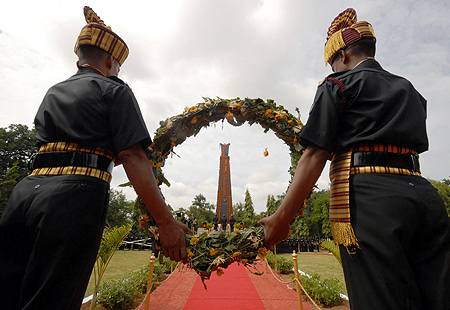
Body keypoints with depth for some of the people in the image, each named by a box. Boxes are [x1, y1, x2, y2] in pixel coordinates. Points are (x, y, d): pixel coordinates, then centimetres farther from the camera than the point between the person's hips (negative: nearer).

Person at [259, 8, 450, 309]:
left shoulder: (338, 84, 6)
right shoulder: (410, 90, 27)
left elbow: (315, 156, -6)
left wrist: (281, 218, -6)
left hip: (369, 194, -7)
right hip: (425, 194, 8)